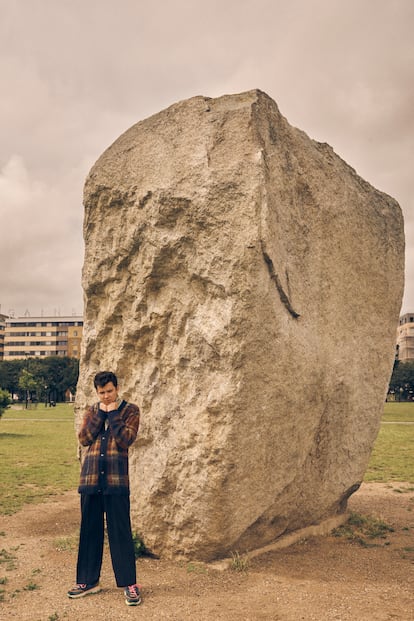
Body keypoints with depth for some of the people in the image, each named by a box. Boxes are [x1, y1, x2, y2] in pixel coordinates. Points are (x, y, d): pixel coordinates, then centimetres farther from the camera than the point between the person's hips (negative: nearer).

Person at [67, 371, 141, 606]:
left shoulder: (130, 410, 1)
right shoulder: (92, 411, 13)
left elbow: (126, 440, -11)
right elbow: (84, 439, 0)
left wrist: (113, 415, -10)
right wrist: (100, 415, -6)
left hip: (116, 480, -4)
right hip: (90, 478, 4)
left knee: (120, 531, -2)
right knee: (90, 530, 11)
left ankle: (130, 584, 7)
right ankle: (89, 580, 23)